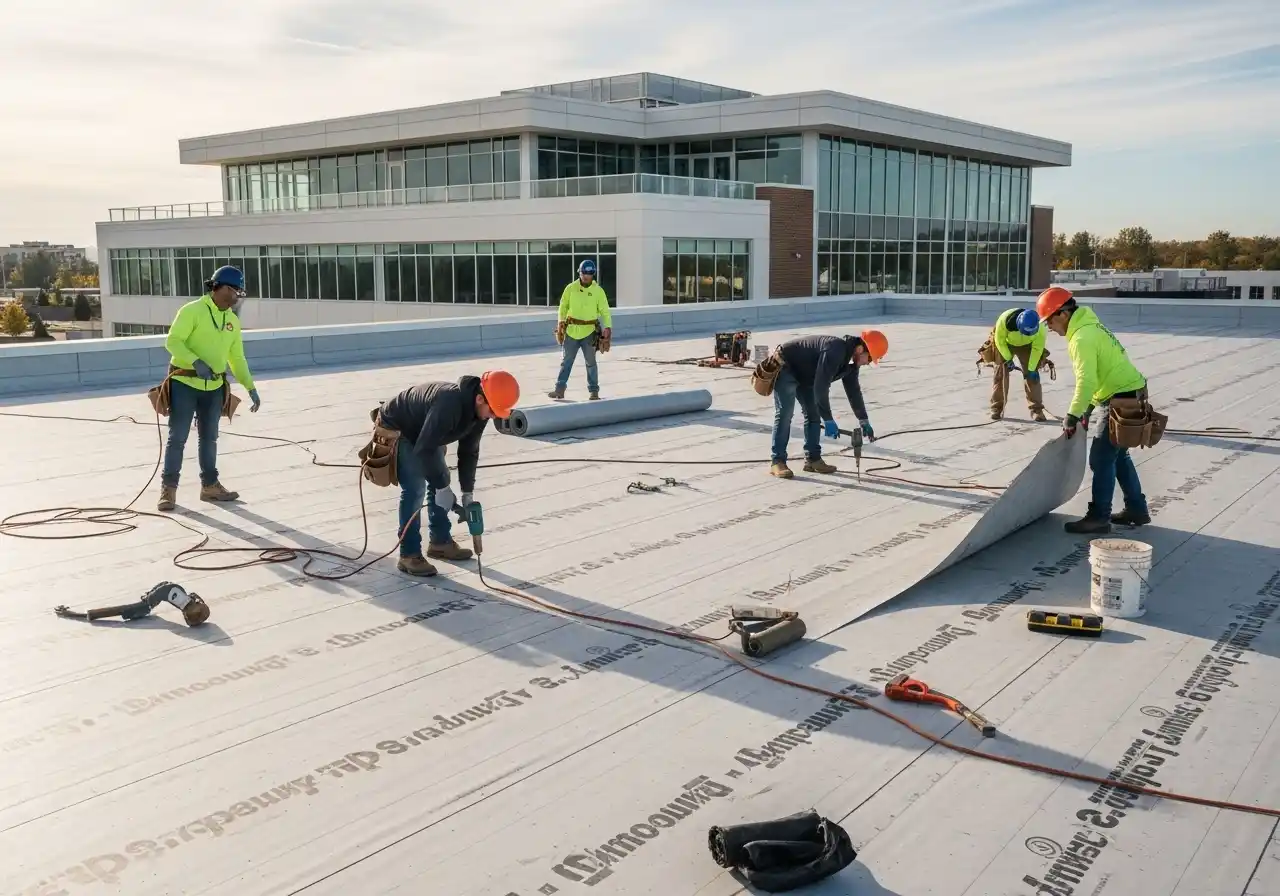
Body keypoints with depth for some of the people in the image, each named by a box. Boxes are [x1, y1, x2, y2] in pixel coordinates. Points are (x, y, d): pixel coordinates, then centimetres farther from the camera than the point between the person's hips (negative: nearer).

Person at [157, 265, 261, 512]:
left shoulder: (233, 320, 9)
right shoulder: (192, 311, -10)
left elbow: (237, 358, 14)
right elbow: (172, 341, -17)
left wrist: (250, 387, 7)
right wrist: (196, 362, -32)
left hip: (214, 387, 6)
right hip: (184, 384, -6)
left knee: (209, 437, 14)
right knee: (178, 437, -2)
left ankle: (210, 485, 24)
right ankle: (168, 488, 5)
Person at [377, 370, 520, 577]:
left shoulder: (479, 411, -13)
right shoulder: (449, 404, -41)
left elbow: (469, 452, -2)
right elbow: (424, 449, -38)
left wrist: (467, 493, -3)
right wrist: (442, 487, -30)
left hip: (425, 434, 9)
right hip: (397, 429, -9)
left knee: (440, 481, 10)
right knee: (415, 489, -16)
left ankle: (440, 542, 23)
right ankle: (409, 555, -11)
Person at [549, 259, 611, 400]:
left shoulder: (598, 291, -4)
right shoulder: (571, 288, -1)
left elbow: (605, 311, -3)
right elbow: (563, 306, 8)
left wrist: (608, 327, -15)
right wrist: (561, 321, -4)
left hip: (589, 332, -1)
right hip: (571, 331, 2)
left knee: (591, 363, 7)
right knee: (566, 361, 7)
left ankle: (594, 391, 16)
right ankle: (560, 389, 12)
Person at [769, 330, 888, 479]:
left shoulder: (850, 358, -3)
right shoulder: (834, 351, -34)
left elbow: (853, 390, 9)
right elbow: (821, 387, -36)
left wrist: (864, 421, 11)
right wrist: (828, 421, -33)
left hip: (804, 374, 10)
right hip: (785, 368, -10)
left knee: (813, 413, 5)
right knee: (784, 414, -17)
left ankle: (813, 459, 9)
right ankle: (778, 462, -17)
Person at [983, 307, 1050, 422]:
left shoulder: (1040, 328, -35)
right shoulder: (1005, 320, -40)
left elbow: (1037, 348, -19)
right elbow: (1000, 341, -22)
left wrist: (1031, 369, -17)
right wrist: (1008, 360, -19)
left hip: (1026, 346, 1)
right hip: (1004, 343, -1)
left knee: (1032, 375, -7)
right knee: (1000, 373, -3)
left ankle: (1036, 409, -2)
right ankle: (997, 408, 7)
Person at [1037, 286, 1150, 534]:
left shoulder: (1082, 337, -21)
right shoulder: (1088, 327, 12)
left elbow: (1086, 382, -26)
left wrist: (1072, 416, -17)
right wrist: (1086, 411, 17)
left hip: (1122, 400, -10)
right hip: (1128, 396, 10)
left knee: (1101, 459, -5)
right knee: (1118, 455, 20)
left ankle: (1099, 518, 0)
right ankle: (1137, 510, 28)